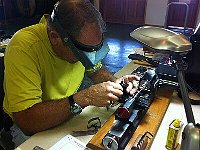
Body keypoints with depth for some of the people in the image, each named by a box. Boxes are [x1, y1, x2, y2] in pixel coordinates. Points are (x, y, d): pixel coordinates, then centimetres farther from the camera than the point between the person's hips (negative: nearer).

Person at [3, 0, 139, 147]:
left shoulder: (83, 39, -13)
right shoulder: (23, 48, -31)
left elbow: (96, 69, 6)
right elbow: (27, 121, -33)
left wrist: (114, 83, -15)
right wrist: (85, 98, -36)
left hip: (68, 117, 6)